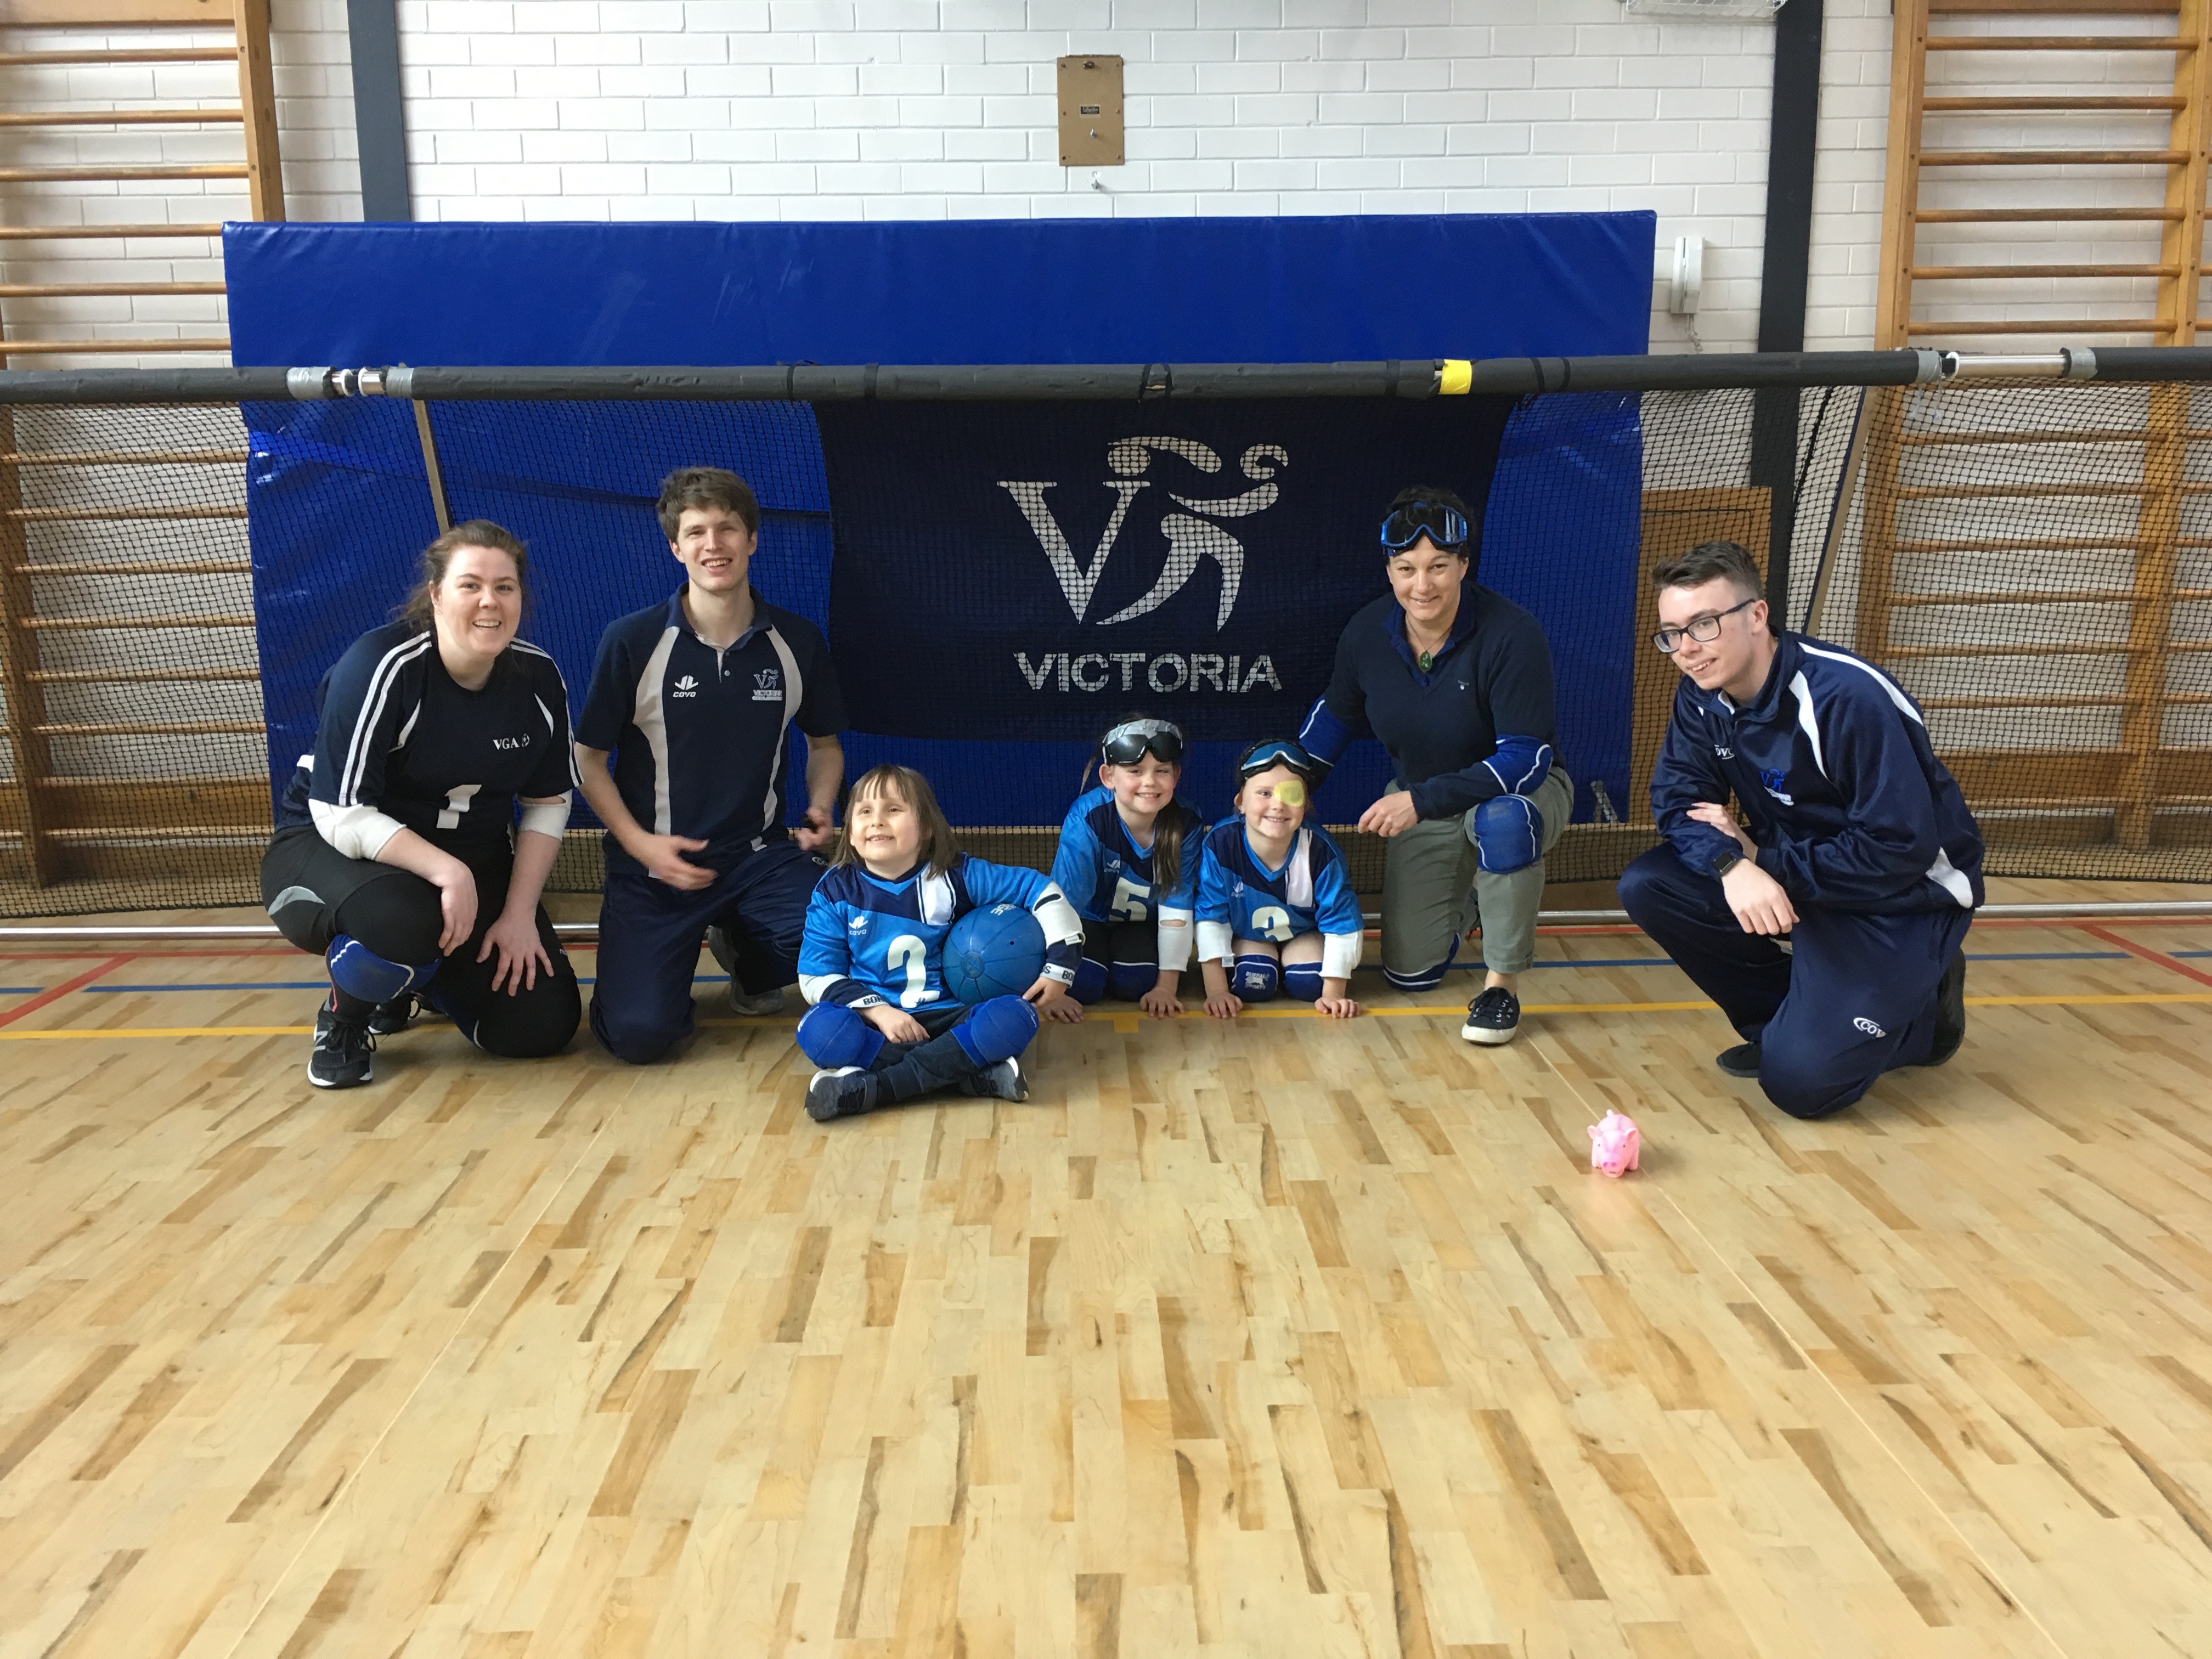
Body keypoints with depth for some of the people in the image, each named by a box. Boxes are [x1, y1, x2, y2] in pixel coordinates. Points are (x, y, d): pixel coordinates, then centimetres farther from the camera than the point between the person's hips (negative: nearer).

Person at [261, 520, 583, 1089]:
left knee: (542, 1026, -7)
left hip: (469, 861, 5)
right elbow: (342, 816, -25)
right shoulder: (379, 666, -23)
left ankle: (413, 979, 26)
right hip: (333, 849, -5)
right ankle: (343, 1021, -3)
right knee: (402, 918, -41)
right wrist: (447, 871, -37)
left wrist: (520, 913, -9)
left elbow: (548, 804, 0)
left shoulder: (539, 678, -9)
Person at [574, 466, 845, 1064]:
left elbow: (824, 743, 15)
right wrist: (640, 844, -12)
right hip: (653, 864, -2)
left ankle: (749, 965, 11)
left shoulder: (798, 643, 0)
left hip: (759, 854, 2)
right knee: (640, 1034, -20)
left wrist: (820, 808, -5)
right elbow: (588, 757, 0)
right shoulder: (631, 641, -8)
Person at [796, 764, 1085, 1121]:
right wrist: (878, 1011, -18)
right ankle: (976, 1073, -31)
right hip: (876, 1020, 0)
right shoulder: (835, 891, -1)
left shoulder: (955, 876, -3)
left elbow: (1042, 890, 0)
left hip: (948, 1015, 0)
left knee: (1016, 1017, -29)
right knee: (819, 1030, -33)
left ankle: (872, 1087, -29)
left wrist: (1059, 971, -5)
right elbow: (817, 976, -3)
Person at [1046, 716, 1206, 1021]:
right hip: (1090, 918, -2)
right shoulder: (1087, 818, -30)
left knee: (1135, 983, -23)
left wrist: (1166, 985, -19)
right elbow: (1064, 900, -31)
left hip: (1142, 924, 2)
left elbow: (1176, 909, -16)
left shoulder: (1186, 825, -21)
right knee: (1082, 985, -25)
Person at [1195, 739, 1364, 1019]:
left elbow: (1342, 921, -19)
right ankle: (1264, 964, 11)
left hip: (1304, 934, 1)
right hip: (1246, 935, -1)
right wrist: (1217, 991, -25)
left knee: (1310, 984, -22)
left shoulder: (1321, 850, -28)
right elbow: (1210, 917, -23)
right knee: (1251, 983, -24)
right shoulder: (1221, 843, -30)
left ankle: (1289, 964, 13)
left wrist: (1334, 993, -20)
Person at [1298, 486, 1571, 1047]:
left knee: (1504, 823, -43)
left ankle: (1502, 984, -19)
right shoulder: (1366, 633, -14)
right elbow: (1335, 716, 6)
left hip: (1514, 791, -4)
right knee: (1410, 973, 4)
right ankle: (1453, 902, 41)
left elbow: (1525, 758, -31)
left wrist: (1420, 800, -37)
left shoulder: (1511, 634, -29)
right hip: (1419, 804, 4)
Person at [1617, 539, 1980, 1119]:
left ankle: (1920, 1010, 12)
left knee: (1800, 1079, -19)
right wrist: (1733, 866, -31)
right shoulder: (1702, 697, -6)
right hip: (1791, 867, 7)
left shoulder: (1849, 699, -28)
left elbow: (1900, 849, -28)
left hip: (1902, 893, -7)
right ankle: (1790, 1016, 5)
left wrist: (1763, 857, -20)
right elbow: (1677, 800, -10)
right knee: (1648, 887, -14)